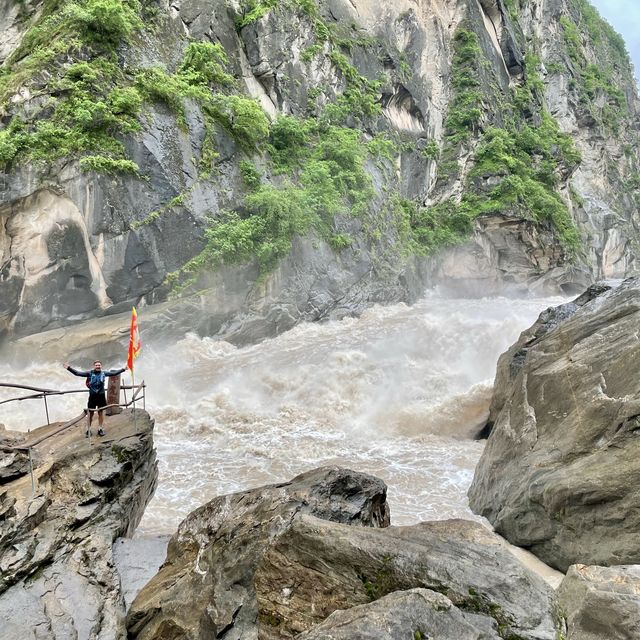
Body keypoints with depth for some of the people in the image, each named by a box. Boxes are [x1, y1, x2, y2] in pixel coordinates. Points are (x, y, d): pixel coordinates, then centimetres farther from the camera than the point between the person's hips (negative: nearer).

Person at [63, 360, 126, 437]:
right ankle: (88, 429, 15)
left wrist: (123, 369, 8)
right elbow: (77, 373, -7)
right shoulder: (89, 373, -4)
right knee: (90, 413, 4)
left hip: (101, 395, 2)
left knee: (101, 412, 9)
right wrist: (69, 368, -14)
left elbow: (114, 373, 9)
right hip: (92, 396, -2)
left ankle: (100, 429, 20)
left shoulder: (104, 373, 3)